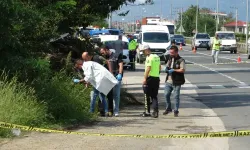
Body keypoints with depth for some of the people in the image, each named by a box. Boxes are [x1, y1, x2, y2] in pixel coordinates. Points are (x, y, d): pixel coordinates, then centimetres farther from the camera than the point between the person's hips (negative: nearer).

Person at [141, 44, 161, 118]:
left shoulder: (149, 57, -14)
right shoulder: (157, 57, 11)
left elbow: (148, 68, -21)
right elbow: (159, 68, 18)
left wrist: (145, 78, -21)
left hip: (150, 78, -7)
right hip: (157, 78, 7)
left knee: (147, 96, 6)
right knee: (154, 96, 11)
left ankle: (147, 111, 12)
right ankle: (155, 111, -2)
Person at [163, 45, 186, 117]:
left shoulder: (180, 60, -9)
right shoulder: (169, 59, 13)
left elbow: (183, 70, -17)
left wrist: (173, 70, -21)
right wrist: (166, 69, 3)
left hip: (176, 82, -6)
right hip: (168, 81, 6)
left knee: (176, 96, 0)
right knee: (166, 95, 6)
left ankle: (176, 111, 11)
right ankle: (168, 108, 23)